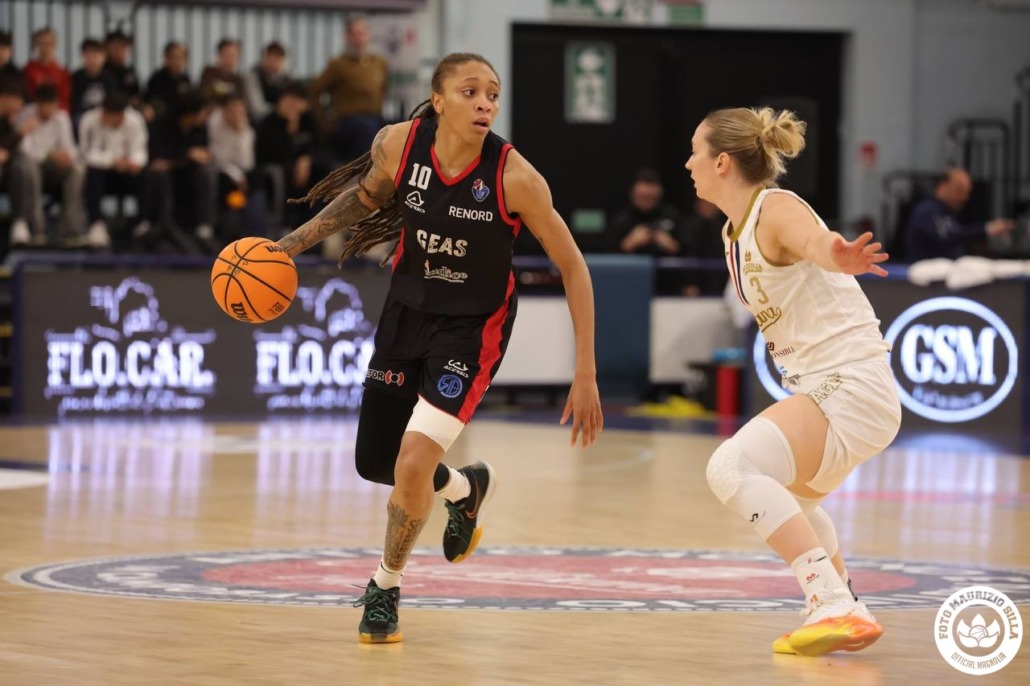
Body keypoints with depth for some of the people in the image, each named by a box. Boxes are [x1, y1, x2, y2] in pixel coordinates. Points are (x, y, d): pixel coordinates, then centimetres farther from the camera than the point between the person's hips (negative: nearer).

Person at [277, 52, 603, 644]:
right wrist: (297, 242, 3)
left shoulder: (515, 176, -26)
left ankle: (386, 588, 10)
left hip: (474, 324, -4)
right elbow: (368, 193, 8)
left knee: (413, 465, -17)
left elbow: (573, 268, -16)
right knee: (374, 463, 12)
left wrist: (586, 376, -16)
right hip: (408, 308, 4)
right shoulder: (398, 143, -17)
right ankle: (466, 487, 46)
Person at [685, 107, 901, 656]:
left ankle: (834, 608, -33)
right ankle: (844, 612, 50)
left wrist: (838, 256, -60)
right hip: (820, 386, 11)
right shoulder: (735, 231, 11)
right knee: (789, 497, 34)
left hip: (851, 386, -11)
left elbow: (817, 241, -40)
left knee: (731, 467, -29)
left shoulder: (776, 210, -17)